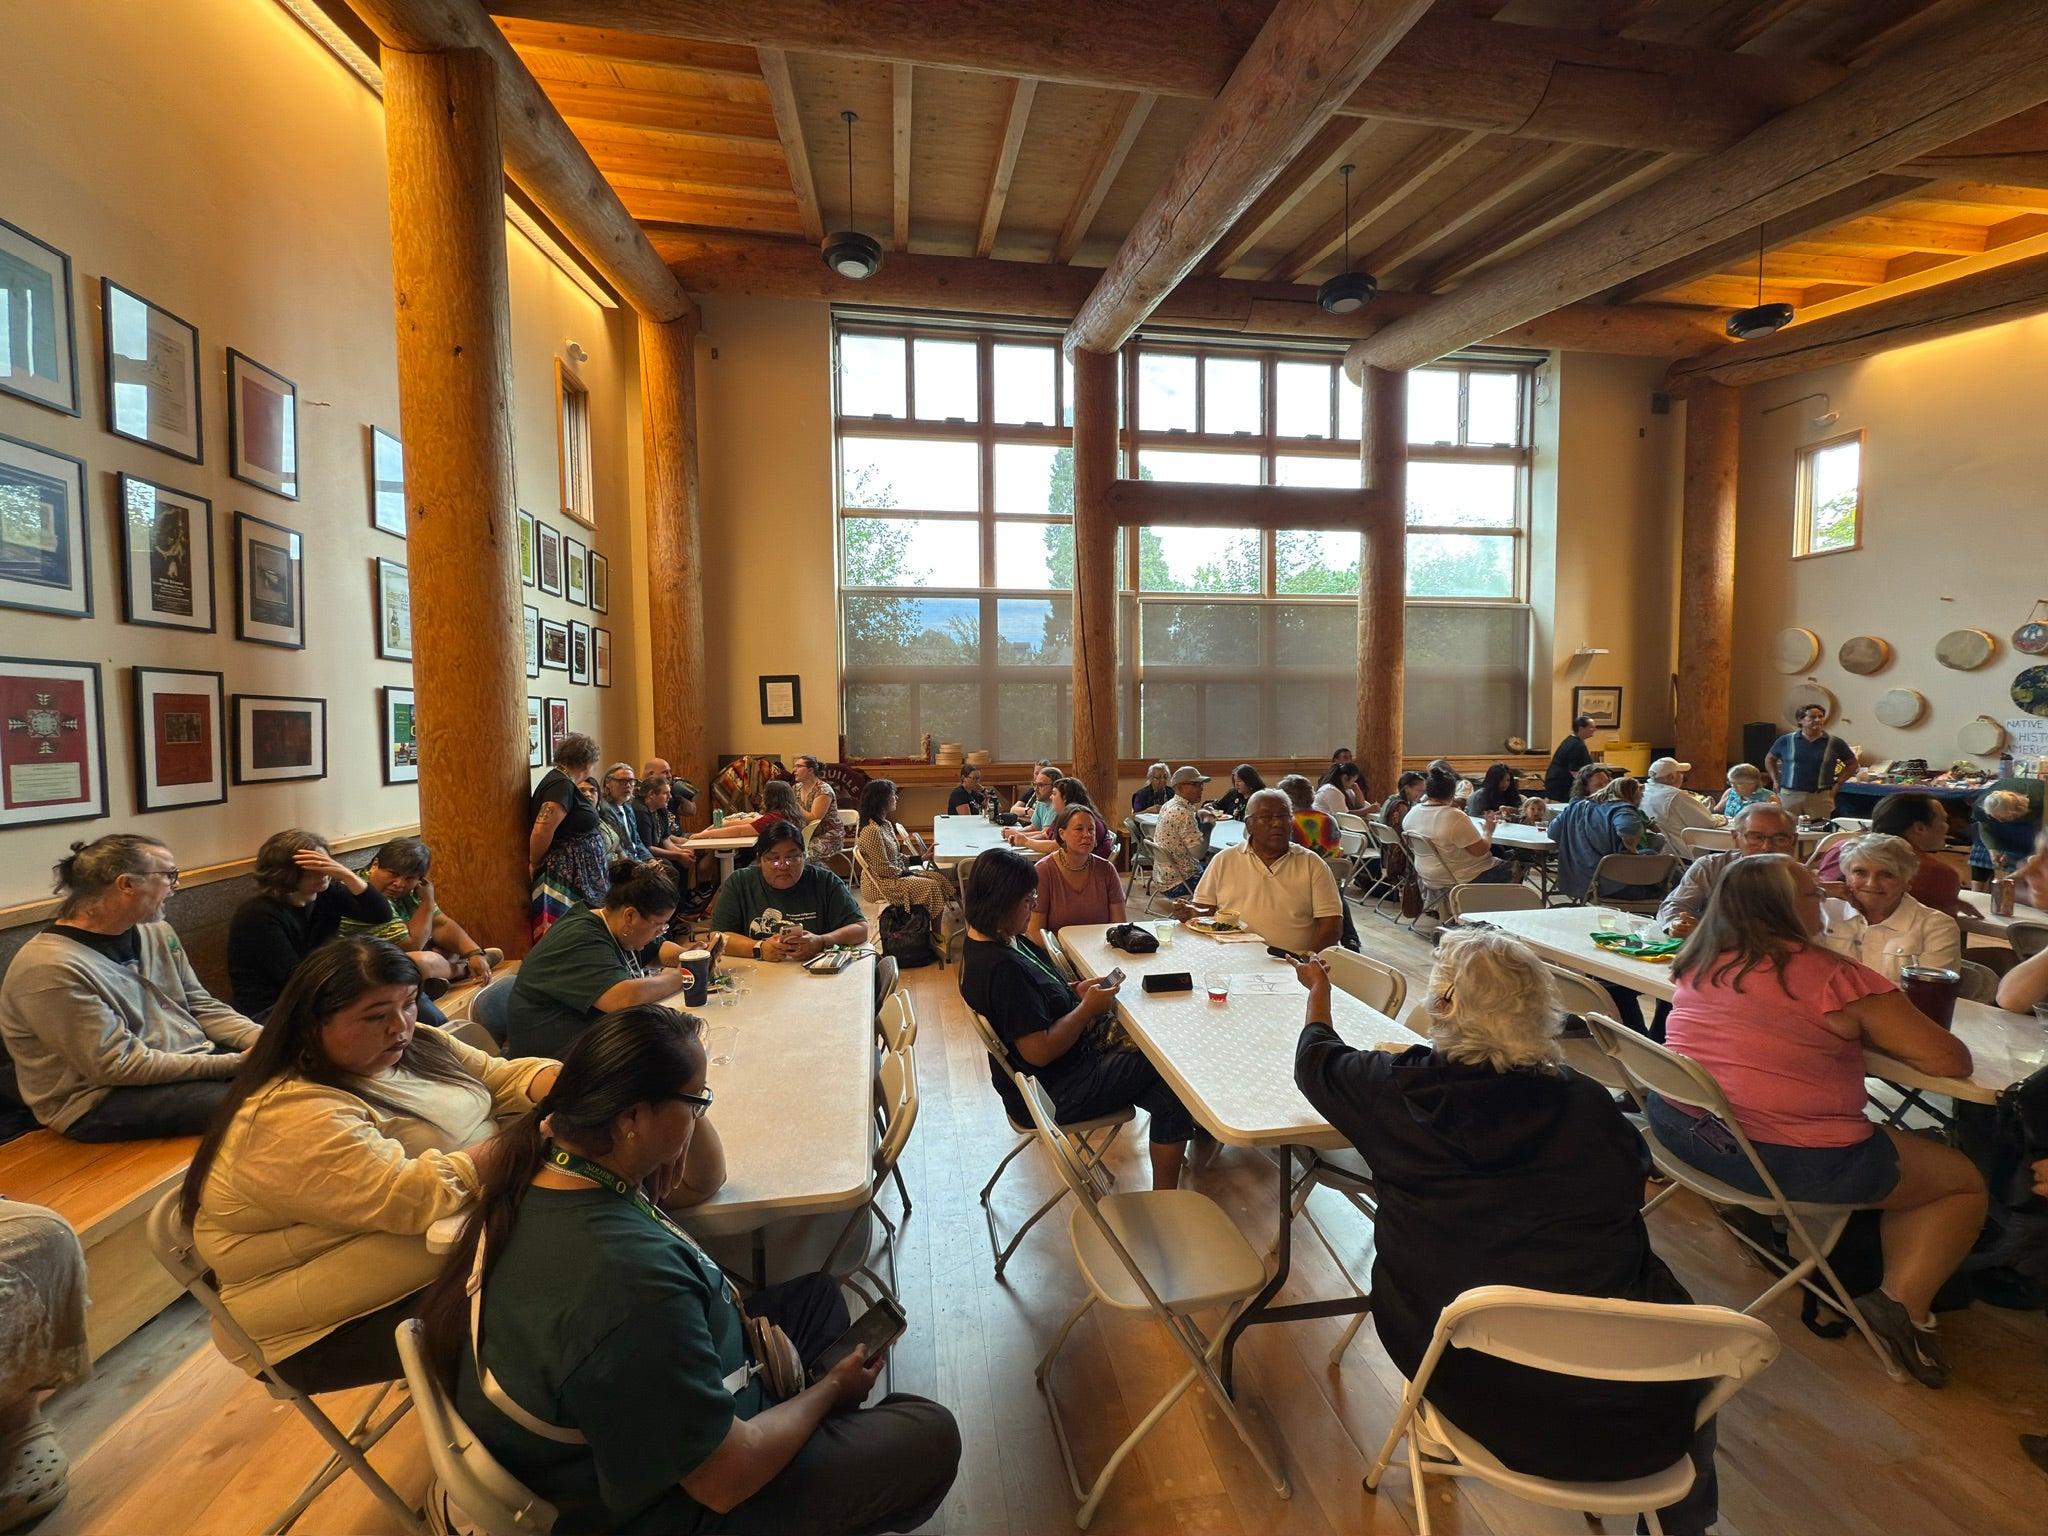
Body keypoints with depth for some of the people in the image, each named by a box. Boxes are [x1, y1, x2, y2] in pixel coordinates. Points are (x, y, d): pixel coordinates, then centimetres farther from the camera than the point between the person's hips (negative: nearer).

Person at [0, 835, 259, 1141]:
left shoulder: (156, 932, 4)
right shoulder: (51, 968, -20)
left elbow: (202, 1007, 8)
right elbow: (121, 1065, -21)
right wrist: (233, 1064, -22)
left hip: (190, 1060, 8)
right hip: (103, 1099, -8)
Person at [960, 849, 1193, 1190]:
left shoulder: (991, 942, 2)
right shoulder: (1003, 967, -30)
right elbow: (1039, 1051, -29)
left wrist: (1076, 990, 1)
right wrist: (1088, 1009, -18)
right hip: (1058, 1091, -9)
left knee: (1163, 1093, 1)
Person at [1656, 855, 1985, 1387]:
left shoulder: (1700, 961, 3)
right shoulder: (1833, 976, -15)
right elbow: (1951, 1060, -7)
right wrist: (1866, 1025, 9)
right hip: (1789, 1161, -7)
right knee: (1964, 1182, 17)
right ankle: (1902, 1303, 7)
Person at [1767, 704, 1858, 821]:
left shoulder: (1835, 743, 5)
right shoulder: (1786, 740, 4)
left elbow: (1852, 764, 16)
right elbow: (1770, 759, 17)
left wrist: (1837, 783, 6)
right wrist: (1775, 780, 9)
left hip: (1820, 797, 0)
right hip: (1788, 795, 0)